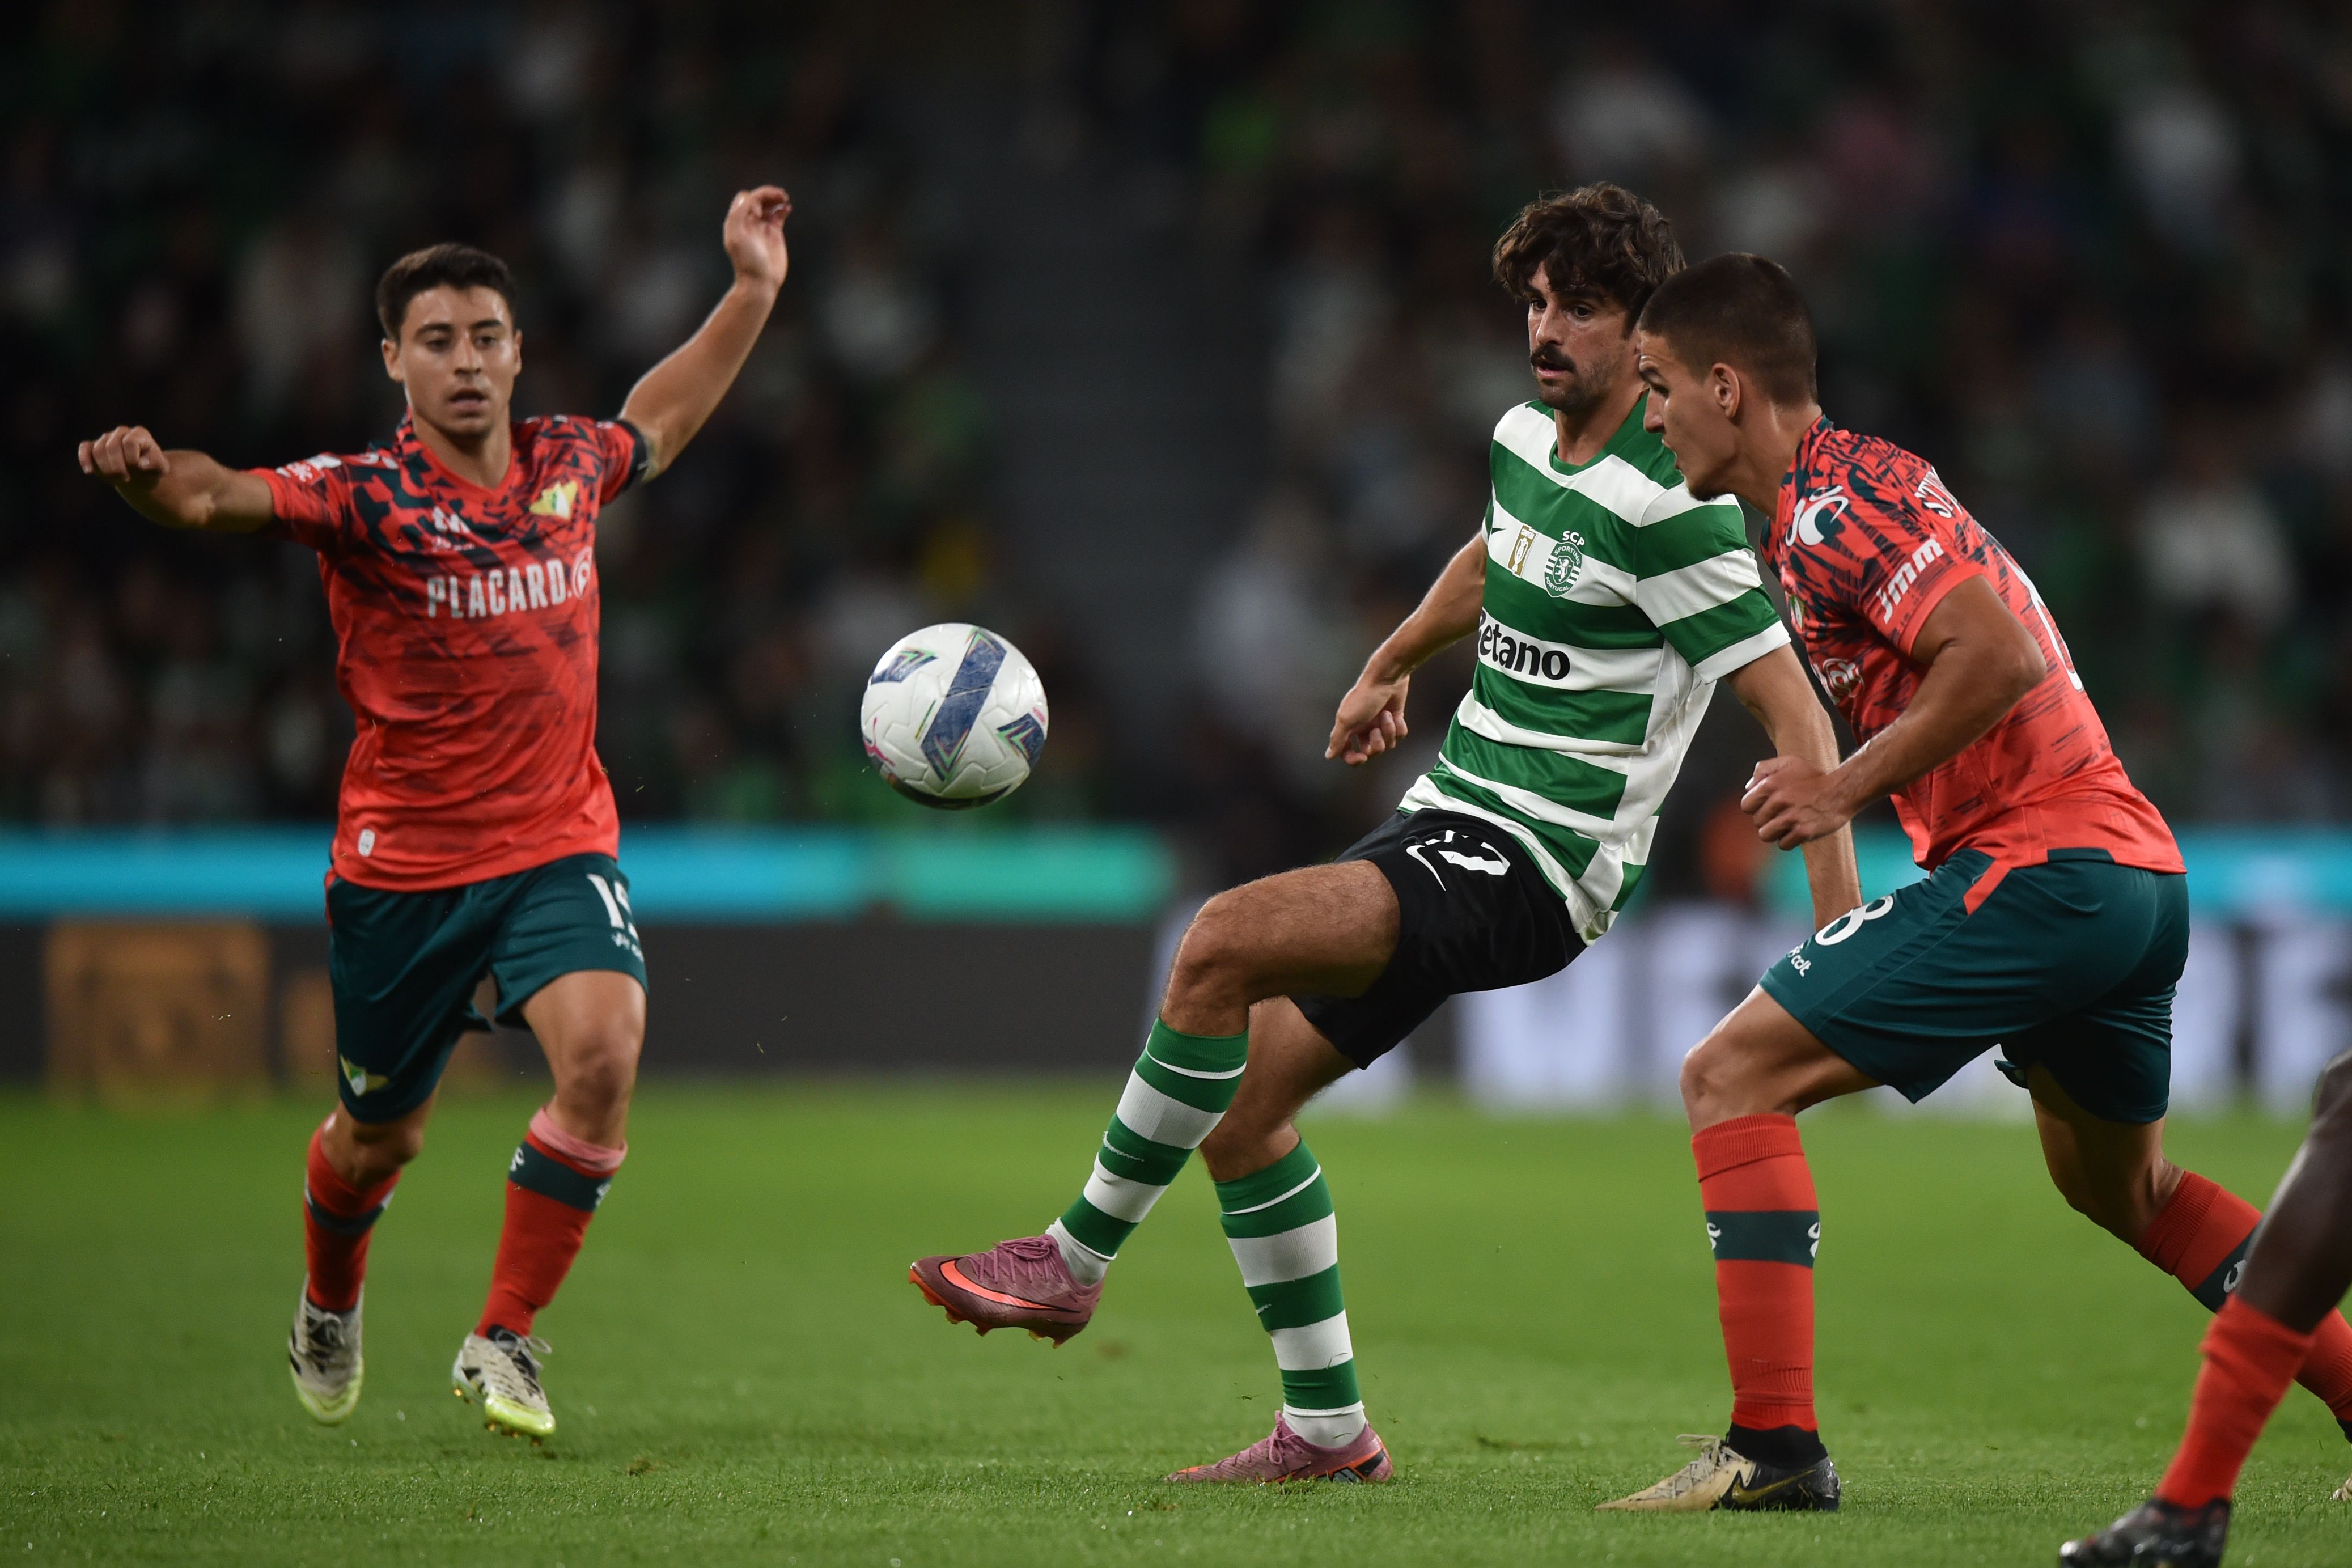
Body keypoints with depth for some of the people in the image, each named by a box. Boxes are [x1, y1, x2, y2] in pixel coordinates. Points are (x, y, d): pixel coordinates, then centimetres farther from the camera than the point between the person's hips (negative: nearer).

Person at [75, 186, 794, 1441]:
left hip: (559, 843, 3)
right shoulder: (366, 498, -13)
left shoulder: (568, 463, 2)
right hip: (403, 859, -3)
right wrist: (149, 477, -54)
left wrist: (752, 289, 26)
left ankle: (503, 1345, -11)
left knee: (604, 1053, -24)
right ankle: (329, 1314, 47)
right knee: (380, 1137, 12)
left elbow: (659, 420, 26)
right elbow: (222, 499, -32)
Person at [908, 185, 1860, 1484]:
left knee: (1222, 942, -25)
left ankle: (1076, 1257, -11)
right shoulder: (1525, 437, 9)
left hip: (1534, 868, -9)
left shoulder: (1669, 503, -17)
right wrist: (1385, 671, 46)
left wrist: (1840, 919, -25)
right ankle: (1328, 1431, 15)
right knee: (1242, 1100, 6)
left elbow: (1790, 707, -18)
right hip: (1450, 823, 9)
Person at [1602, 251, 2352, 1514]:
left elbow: (2003, 656, -22)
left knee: (1732, 1077, -9)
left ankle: (1772, 1444, -14)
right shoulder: (1843, 485, 20)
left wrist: (1847, 789, -15)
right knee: (2119, 1184, 29)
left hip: (2039, 865, -10)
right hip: (2141, 873, 10)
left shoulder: (1833, 500, -11)